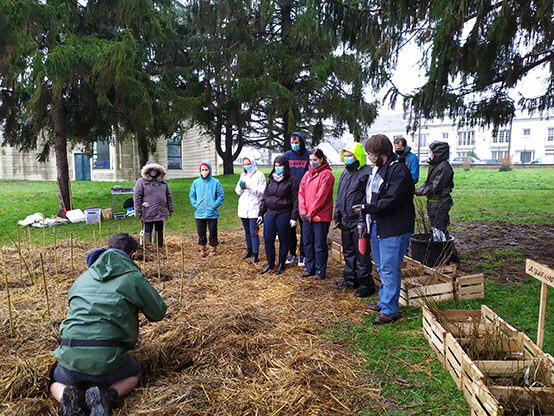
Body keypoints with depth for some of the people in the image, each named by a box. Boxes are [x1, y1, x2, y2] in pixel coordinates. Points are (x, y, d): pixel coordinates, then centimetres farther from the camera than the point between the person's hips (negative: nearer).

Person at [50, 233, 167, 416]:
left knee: (56, 383, 36)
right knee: (133, 375, 30)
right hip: (108, 359, -3)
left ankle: (67, 397, 1)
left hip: (71, 357, 4)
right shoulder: (133, 277, -1)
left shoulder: (83, 277, 14)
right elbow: (158, 313, 7)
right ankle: (108, 396, -2)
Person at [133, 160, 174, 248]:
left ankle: (159, 246, 27)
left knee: (160, 231, 14)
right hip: (148, 213, -4)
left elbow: (169, 196, 17)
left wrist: (170, 209, 14)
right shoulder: (141, 181, -1)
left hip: (161, 213, 4)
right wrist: (138, 212, -8)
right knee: (148, 231, 2)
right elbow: (137, 198, -4)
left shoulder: (163, 181, 13)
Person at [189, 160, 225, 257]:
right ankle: (202, 250, 26)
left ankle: (212, 250, 20)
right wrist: (195, 205, -2)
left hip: (212, 214, -2)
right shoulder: (196, 182, 4)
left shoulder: (216, 182, -4)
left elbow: (221, 196, -1)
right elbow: (191, 195, 11)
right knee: (201, 233, 11)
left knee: (213, 232, 7)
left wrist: (214, 205, -11)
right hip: (199, 213, 2)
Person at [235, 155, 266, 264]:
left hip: (254, 208, -6)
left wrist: (249, 187, -18)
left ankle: (255, 255, -2)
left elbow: (262, 191, -10)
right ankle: (249, 250, 31)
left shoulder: (259, 175, -3)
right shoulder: (243, 175, 13)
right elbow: (237, 191, 12)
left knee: (254, 233, -9)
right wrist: (240, 187, -10)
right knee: (247, 231, 17)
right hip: (243, 208, 6)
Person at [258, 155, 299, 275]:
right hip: (270, 213, 5)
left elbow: (295, 200, -6)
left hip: (284, 215, -5)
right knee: (268, 239, 5)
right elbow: (265, 197, 16)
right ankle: (270, 263, 22)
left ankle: (281, 264, 21)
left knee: (283, 239, 6)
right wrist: (261, 214, 13)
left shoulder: (292, 180, -4)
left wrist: (294, 217, -10)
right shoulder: (271, 179, 12)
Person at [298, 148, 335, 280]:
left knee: (319, 245, 2)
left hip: (320, 216, -6)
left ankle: (320, 271, 14)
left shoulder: (326, 174, -8)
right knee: (307, 243, 13)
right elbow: (301, 193, 8)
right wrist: (302, 211, -5)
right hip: (306, 217, 7)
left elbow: (321, 196, -14)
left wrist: (311, 212, -14)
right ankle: (309, 268, 26)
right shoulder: (307, 174, 13)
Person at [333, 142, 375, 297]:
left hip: (359, 222, -8)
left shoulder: (367, 173, -12)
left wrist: (363, 221, -21)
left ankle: (366, 284, 10)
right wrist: (337, 216, 18)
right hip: (346, 221, 9)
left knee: (362, 254, -1)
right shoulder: (345, 173, 16)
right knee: (348, 252, 18)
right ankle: (350, 279, 32)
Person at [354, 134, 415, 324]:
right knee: (381, 267, 19)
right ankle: (384, 301, 33)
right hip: (377, 225, 10)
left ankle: (389, 310, 7)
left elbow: (391, 201, -24)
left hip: (394, 228, -10)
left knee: (389, 269, -4)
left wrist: (366, 208, -15)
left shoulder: (399, 170, -17)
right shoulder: (377, 169, 13)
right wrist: (366, 222, 13)